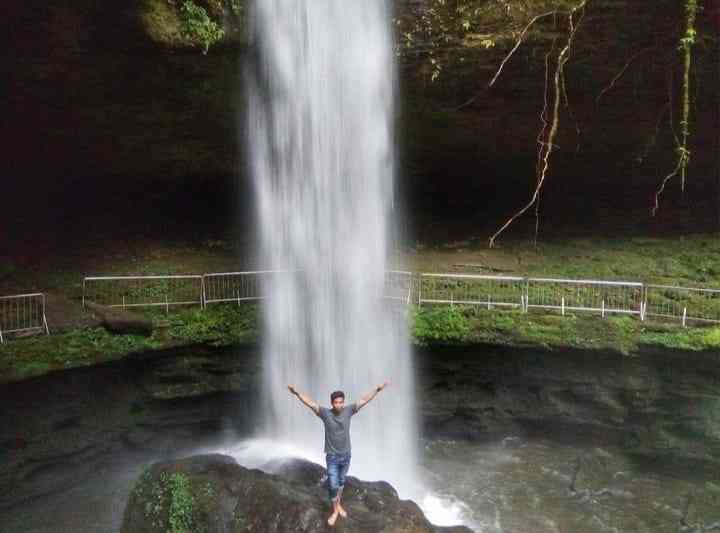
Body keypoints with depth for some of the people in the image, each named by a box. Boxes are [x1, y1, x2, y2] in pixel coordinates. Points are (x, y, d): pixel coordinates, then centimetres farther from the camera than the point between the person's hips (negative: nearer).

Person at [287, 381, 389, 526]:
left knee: (341, 482, 21)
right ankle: (335, 511, 22)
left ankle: (339, 504, 41)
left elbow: (364, 400, -9)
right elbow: (310, 403, -24)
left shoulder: (348, 411, -11)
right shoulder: (325, 413, -17)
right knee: (332, 485, 1)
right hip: (332, 457, -2)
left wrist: (378, 389, -13)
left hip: (346, 455, 3)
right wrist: (296, 393, -36)